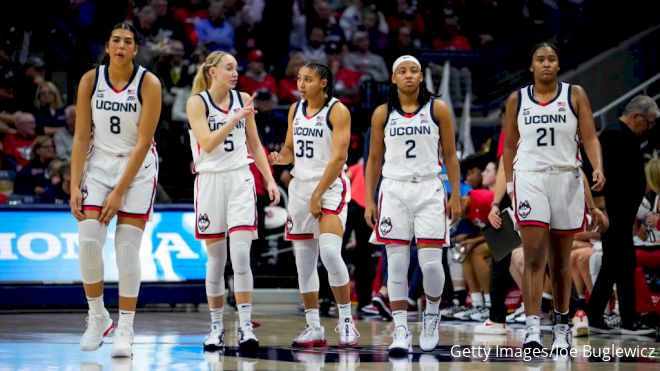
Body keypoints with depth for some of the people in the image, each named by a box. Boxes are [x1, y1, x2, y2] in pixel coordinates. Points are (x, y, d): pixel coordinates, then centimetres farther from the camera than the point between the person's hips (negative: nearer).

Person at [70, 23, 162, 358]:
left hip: (137, 167, -2)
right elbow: (82, 136, -3)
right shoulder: (90, 80, -5)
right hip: (99, 163, 2)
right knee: (87, 240, -10)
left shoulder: (148, 83, -13)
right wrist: (75, 186, -10)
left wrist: (119, 192, -16)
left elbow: (143, 142, -14)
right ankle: (97, 317, 8)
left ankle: (125, 329, 1)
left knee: (127, 248, -7)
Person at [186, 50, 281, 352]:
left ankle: (245, 326, -13)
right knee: (216, 258, 5)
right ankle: (216, 326, 15)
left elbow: (255, 144, 14)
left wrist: (269, 179, 7)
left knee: (241, 255, -11)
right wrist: (236, 118, -23)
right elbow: (207, 144, -16)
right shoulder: (197, 102, -3)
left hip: (240, 179, 1)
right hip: (210, 181, -1)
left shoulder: (243, 99, 6)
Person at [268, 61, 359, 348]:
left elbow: (338, 157, -14)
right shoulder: (295, 110, 12)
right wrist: (280, 157, -3)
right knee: (303, 261, 5)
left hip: (330, 187, -7)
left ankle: (346, 321, -10)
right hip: (300, 185, 7)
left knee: (330, 253, -22)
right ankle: (314, 329, 12)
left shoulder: (337, 111, -8)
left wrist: (317, 195, -16)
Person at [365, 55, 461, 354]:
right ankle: (401, 331, 1)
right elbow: (374, 159, 10)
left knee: (431, 263, -5)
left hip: (429, 190, -1)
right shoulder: (382, 114, 6)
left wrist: (456, 196, -1)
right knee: (396, 264, -3)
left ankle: (432, 315, 21)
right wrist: (369, 201, 4)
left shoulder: (437, 109, 3)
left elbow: (450, 155, 5)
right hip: (394, 190, 1)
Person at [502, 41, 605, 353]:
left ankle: (561, 326, 22)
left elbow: (589, 138, -1)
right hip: (530, 178, 0)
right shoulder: (517, 99, 7)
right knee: (534, 256, -13)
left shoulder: (575, 95, 4)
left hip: (566, 179, 0)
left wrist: (598, 168, -17)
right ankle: (532, 328, -17)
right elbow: (509, 145, 13)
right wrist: (510, 183, 9)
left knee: (560, 261, 8)